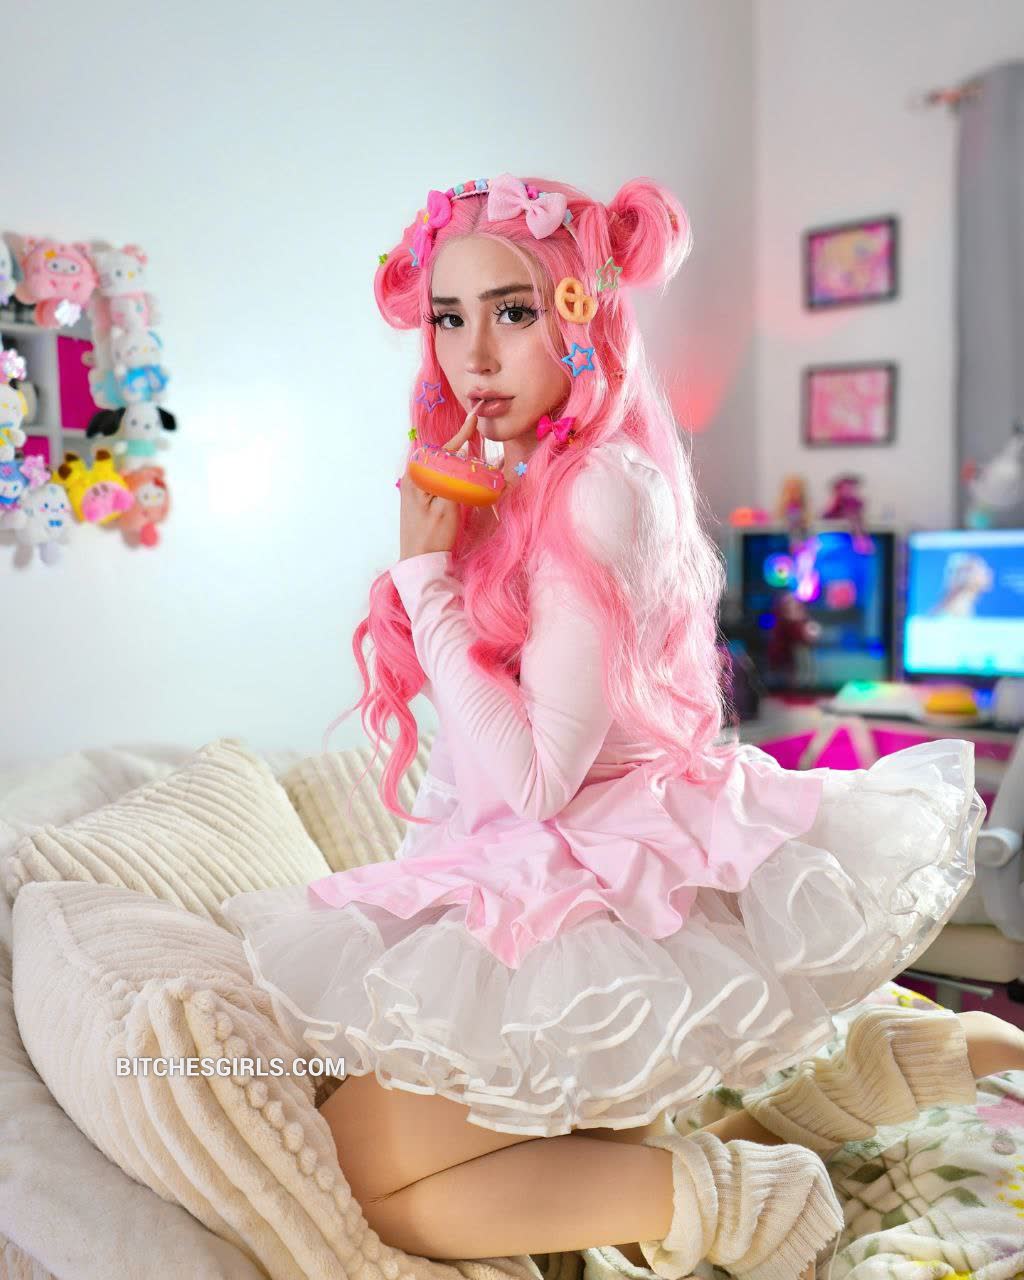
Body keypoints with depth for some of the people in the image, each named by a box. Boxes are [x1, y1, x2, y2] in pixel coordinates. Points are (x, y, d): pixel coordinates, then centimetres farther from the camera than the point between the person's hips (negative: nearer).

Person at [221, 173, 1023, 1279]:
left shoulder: (602, 490, -19)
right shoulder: (513, 484, 10)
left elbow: (529, 780, -22)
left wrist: (424, 568, -17)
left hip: (607, 886, -9)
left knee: (364, 1175, -5)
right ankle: (878, 1059, 10)